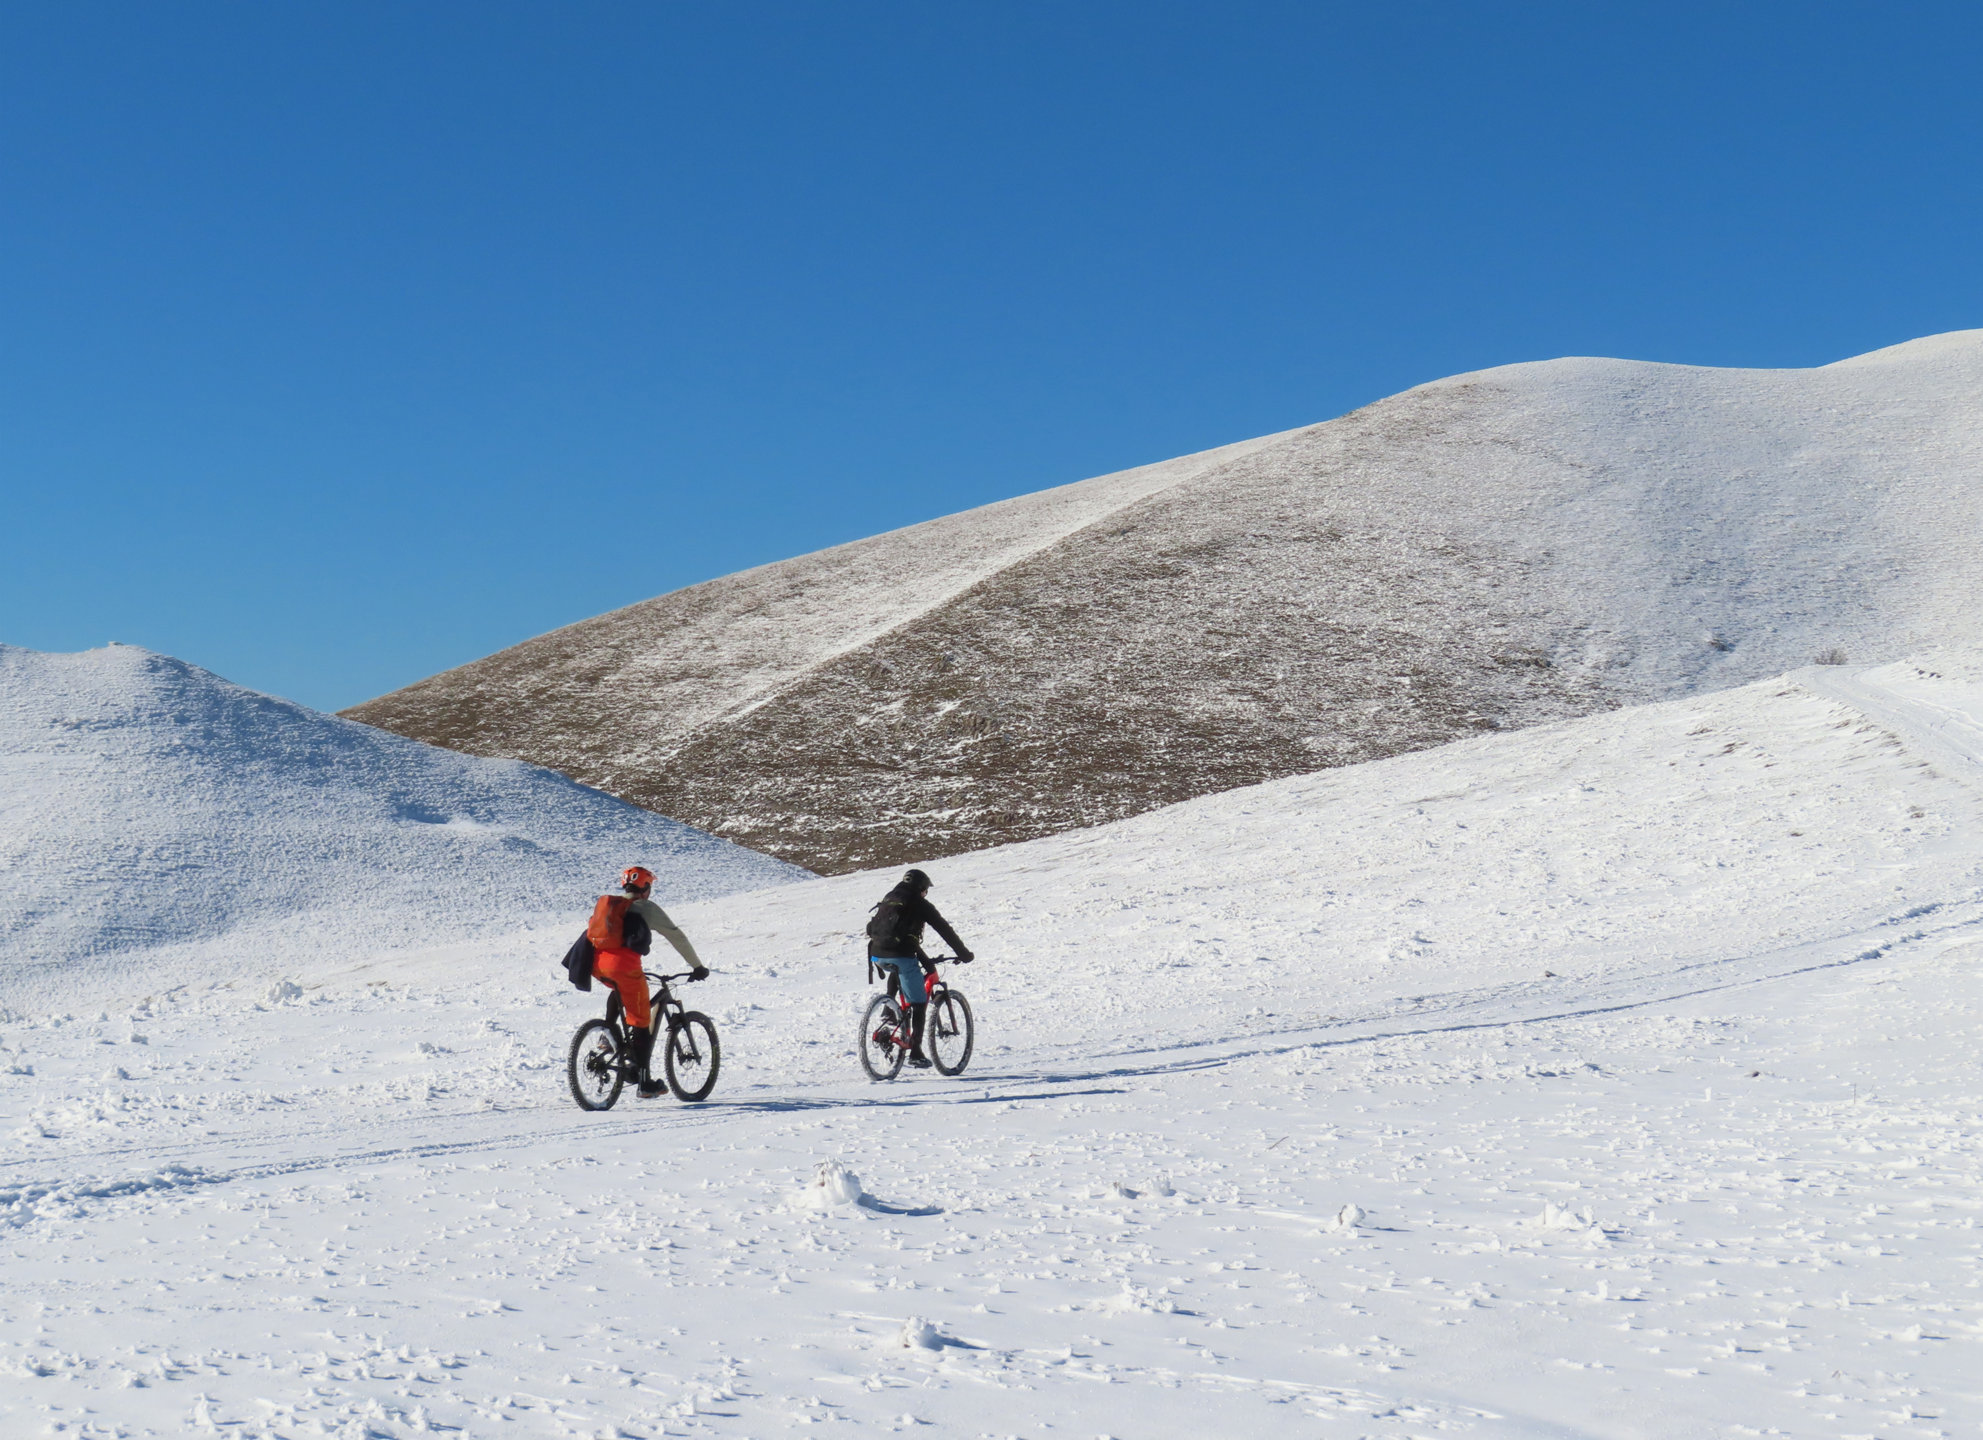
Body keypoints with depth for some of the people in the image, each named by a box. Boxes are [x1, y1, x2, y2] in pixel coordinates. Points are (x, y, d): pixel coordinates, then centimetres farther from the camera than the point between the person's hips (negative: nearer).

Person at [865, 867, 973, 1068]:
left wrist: (923, 959, 40)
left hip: (877, 955, 6)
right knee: (919, 1003, 4)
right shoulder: (920, 904, 5)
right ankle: (915, 1052, -2)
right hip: (901, 955, -6)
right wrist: (964, 953, 16)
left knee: (896, 971, 40)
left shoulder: (888, 900, 25)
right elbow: (944, 930, 6)